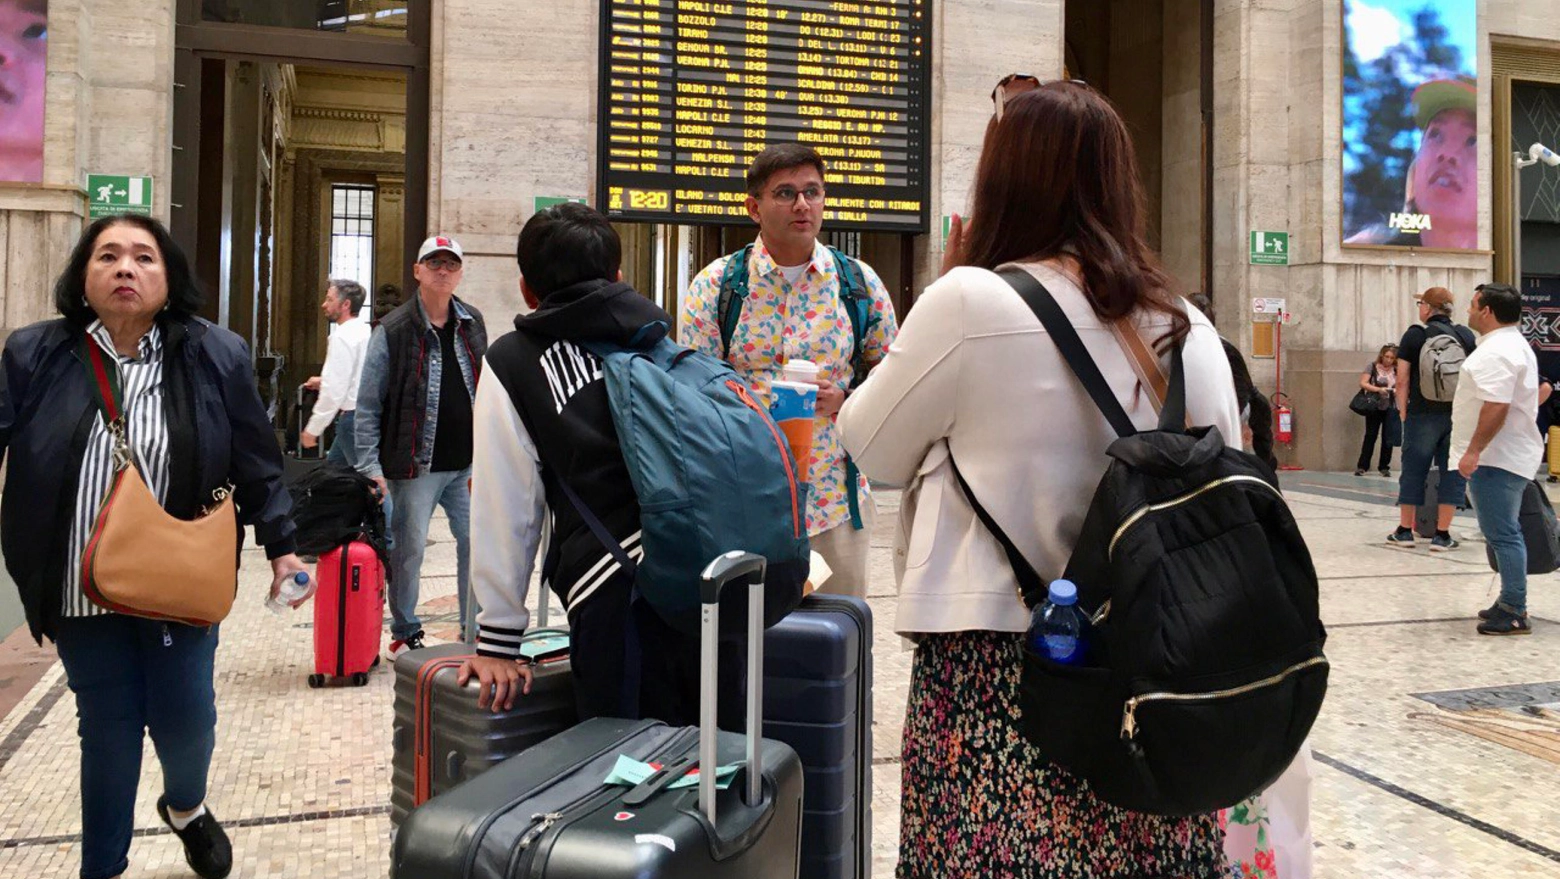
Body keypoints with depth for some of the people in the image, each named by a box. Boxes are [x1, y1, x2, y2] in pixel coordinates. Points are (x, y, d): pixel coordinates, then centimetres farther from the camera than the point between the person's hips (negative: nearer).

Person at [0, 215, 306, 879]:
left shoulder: (217, 357, -4)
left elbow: (256, 462, 1)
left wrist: (280, 547, 2)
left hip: (181, 584, 0)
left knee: (186, 720, 5)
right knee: (107, 730, 9)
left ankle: (186, 807, 41)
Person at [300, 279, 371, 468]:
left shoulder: (342, 336, -15)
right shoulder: (367, 331, 10)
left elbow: (334, 390, -19)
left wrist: (313, 429, -14)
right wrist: (324, 381, 21)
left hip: (353, 416, -9)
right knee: (333, 465, 20)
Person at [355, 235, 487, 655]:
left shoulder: (472, 324, 10)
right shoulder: (392, 331, -5)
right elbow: (368, 407, -4)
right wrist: (370, 467, -10)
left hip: (468, 463, 4)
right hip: (416, 466, -4)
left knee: (476, 543, 5)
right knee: (408, 549, 4)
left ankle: (476, 632, 18)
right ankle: (405, 634, 21)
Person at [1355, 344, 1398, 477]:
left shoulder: (1397, 370, 4)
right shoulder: (1372, 367, -2)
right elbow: (1362, 383, -7)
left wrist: (1398, 391, -14)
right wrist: (1378, 389, -19)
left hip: (1391, 408, 2)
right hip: (1374, 407, -2)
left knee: (1388, 439, 3)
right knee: (1370, 436, 3)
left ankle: (1384, 467, 13)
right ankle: (1362, 466, 8)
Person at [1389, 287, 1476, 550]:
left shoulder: (1415, 334, -3)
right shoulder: (1466, 336, 7)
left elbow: (1403, 379, -5)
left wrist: (1403, 410, 5)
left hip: (1423, 414, -2)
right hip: (1459, 413, 2)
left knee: (1413, 471, 6)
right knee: (1452, 473, 6)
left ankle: (1405, 531, 14)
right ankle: (1442, 535, 5)